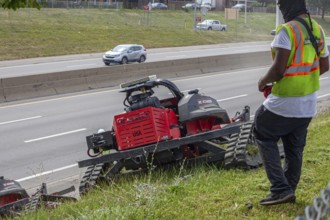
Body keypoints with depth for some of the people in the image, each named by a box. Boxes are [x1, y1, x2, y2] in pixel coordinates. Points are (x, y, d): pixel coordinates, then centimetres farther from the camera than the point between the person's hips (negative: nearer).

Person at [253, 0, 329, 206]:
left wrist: (264, 81, -5)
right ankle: (289, 191, 28)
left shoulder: (287, 30, -19)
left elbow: (278, 69, -23)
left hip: (285, 103, -7)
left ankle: (280, 189, 2)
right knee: (295, 149, 17)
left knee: (264, 135, 10)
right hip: (308, 104, 7)